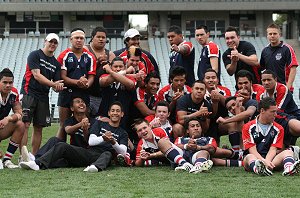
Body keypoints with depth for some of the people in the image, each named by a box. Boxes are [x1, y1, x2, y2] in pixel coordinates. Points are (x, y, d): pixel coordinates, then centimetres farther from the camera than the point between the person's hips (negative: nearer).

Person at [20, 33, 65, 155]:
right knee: (25, 124, -14)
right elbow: (36, 75, -12)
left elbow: (57, 83, 13)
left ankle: (34, 156, 10)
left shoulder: (56, 63, 15)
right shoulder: (35, 55, -1)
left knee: (39, 128, 5)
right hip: (29, 93, -6)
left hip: (43, 98, 6)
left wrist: (59, 87, -12)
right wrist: (53, 84, -20)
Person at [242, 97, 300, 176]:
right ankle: (257, 168, -71)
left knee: (288, 152, -22)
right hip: (255, 159, -2)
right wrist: (263, 161, -24)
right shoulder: (249, 127, 5)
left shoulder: (278, 129, 13)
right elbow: (252, 150, -6)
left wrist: (267, 162, -21)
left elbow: (273, 149, 1)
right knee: (250, 157, -34)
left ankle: (288, 167, -58)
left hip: (270, 159, 2)